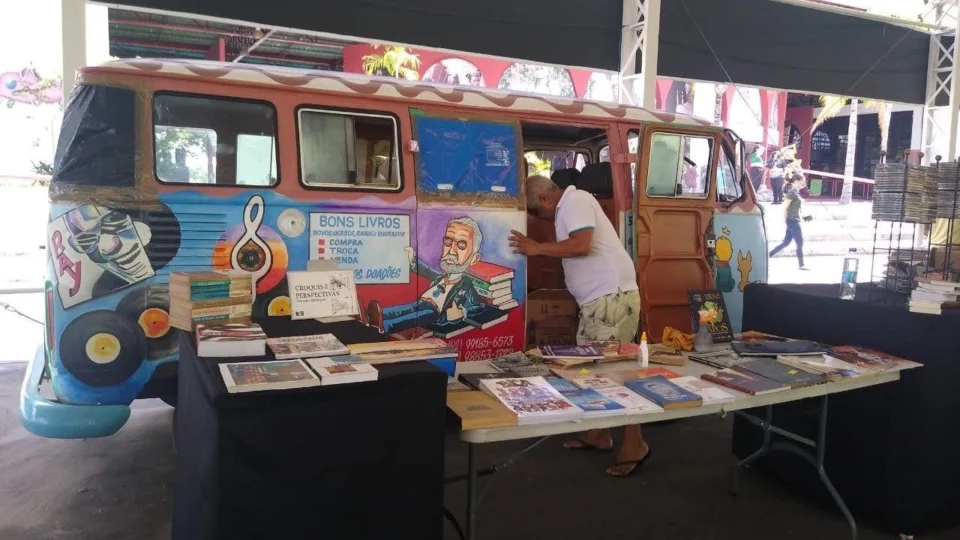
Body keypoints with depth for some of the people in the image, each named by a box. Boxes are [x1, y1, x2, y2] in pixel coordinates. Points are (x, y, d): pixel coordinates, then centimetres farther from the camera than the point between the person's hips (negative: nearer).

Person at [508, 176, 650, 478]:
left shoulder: (575, 201, -10)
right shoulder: (568, 207, 19)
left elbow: (582, 245, -24)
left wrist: (536, 248, -16)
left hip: (612, 296, -10)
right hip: (597, 298, 10)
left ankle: (634, 446, 1)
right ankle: (597, 434, 23)